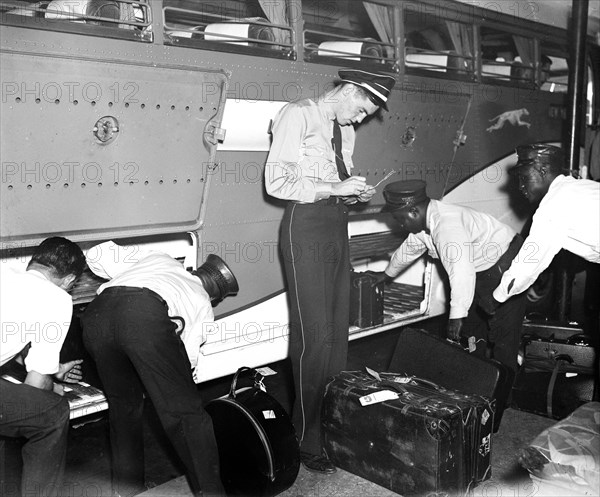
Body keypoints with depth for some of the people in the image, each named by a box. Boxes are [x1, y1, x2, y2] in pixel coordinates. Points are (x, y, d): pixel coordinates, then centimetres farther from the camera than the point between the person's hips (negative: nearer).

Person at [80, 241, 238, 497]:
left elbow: (96, 254, 34)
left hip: (95, 313, 5)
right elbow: (187, 358, 27)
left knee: (124, 405, 23)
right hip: (147, 314, -5)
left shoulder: (159, 258, 40)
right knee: (184, 410, 7)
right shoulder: (202, 304, 31)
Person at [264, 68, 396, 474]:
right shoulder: (299, 116, -5)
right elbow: (277, 182, -14)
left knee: (339, 331, 9)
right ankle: (308, 440, 3)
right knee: (315, 334, -9)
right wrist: (334, 188, -16)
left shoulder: (345, 130, 19)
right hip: (306, 225, -8)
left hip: (337, 227, 8)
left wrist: (355, 193, 4)